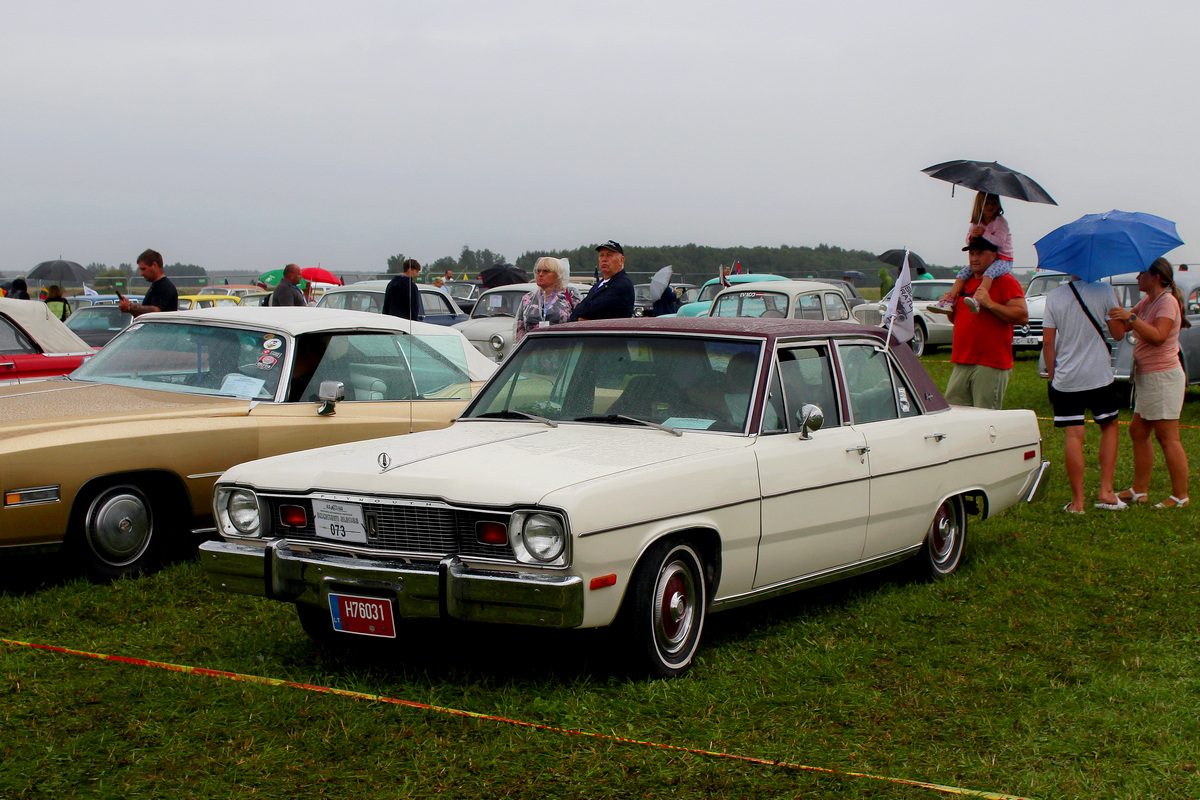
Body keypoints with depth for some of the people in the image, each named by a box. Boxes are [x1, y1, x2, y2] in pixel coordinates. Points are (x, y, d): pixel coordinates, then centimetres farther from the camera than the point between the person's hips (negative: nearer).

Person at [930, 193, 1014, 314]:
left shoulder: (1000, 221, -10)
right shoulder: (976, 223, 10)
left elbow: (1000, 241, -22)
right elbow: (968, 240, 11)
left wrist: (983, 233, -25)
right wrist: (972, 236, -13)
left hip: (1003, 260, -7)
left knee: (990, 272, -37)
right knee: (964, 272, -8)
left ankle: (977, 300, -60)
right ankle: (948, 301, -14)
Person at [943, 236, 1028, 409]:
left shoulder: (1006, 281, -3)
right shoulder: (965, 282, 19)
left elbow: (1023, 316, -14)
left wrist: (991, 304, -20)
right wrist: (950, 306, 8)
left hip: (991, 365, -7)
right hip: (961, 364, 7)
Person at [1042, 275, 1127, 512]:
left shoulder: (1054, 296, 0)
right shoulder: (1105, 291, -6)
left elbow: (1047, 342, 0)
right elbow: (1118, 332, -2)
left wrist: (1052, 374, 10)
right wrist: (1120, 309, 15)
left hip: (1066, 379, 1)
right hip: (1100, 376, -1)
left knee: (1073, 437, 1)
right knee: (1109, 427, 19)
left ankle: (1077, 501, 2)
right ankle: (1106, 491, 13)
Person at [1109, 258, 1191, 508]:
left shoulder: (1167, 301, -13)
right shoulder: (1147, 302, 15)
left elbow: (1158, 336, -25)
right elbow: (1124, 327, 13)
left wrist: (1131, 317, -28)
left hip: (1163, 376, -10)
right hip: (1147, 376, 10)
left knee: (1167, 438, -7)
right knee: (1138, 432, 12)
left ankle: (1180, 496, -3)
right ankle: (1139, 490, 17)